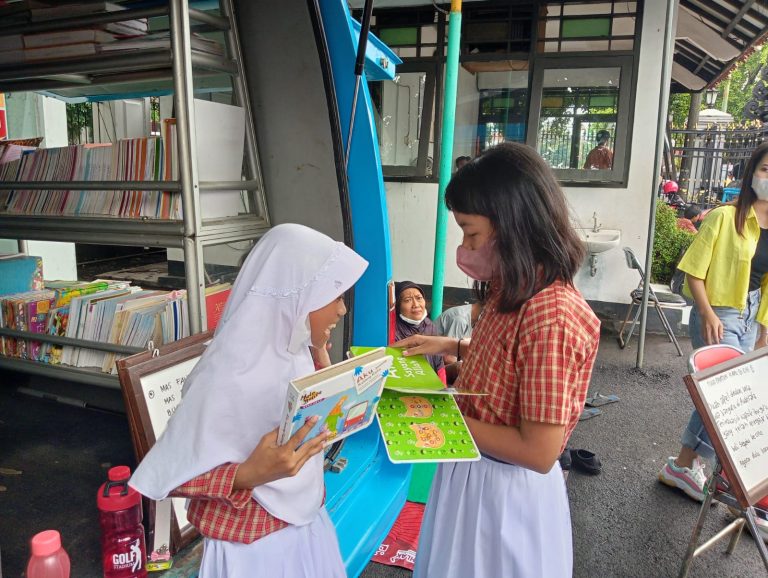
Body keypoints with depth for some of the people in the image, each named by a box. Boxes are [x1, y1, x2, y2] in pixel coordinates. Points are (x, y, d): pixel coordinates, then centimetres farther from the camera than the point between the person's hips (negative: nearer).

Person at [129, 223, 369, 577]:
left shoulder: (291, 349, -6)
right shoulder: (230, 377, -28)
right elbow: (168, 476, -22)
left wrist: (319, 362, 0)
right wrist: (249, 475, -35)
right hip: (253, 546, -7)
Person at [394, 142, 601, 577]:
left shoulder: (551, 313, -31)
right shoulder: (512, 291, -2)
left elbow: (539, 451, -28)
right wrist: (450, 346, 4)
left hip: (507, 490, -8)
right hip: (473, 472, 8)